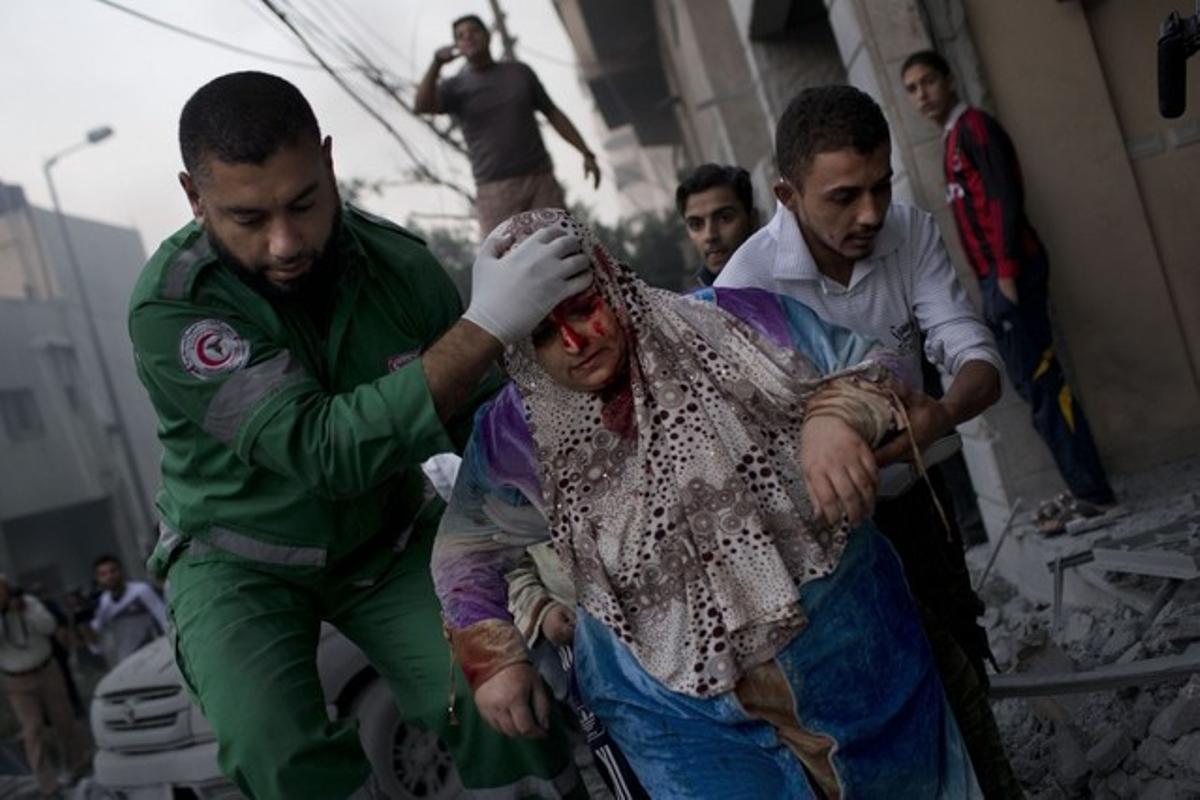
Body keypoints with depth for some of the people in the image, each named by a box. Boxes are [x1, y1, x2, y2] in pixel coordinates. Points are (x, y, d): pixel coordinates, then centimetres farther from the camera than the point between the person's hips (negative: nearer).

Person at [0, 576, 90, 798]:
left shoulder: (28, 602, -5)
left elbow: (49, 627, -14)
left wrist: (26, 609, -24)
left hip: (47, 671, 1)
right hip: (18, 683, -1)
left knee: (64, 721, 9)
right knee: (33, 731, -7)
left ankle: (79, 768, 27)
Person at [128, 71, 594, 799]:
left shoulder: (399, 263, -16)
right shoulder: (170, 306, -25)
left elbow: (483, 421, -9)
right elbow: (325, 451, -35)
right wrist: (486, 325, -42)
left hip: (387, 536, 2)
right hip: (242, 556, -2)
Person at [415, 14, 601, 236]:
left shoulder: (520, 72, 13)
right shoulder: (454, 87, 6)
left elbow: (553, 114, 16)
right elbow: (421, 106, -13)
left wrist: (586, 153, 7)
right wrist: (436, 64, -28)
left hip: (540, 179, 2)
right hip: (494, 190, -2)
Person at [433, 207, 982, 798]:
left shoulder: (729, 322, -11)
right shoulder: (516, 437, -6)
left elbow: (871, 367, -3)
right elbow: (468, 543, 10)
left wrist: (836, 418, -24)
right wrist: (491, 656, 2)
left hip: (851, 645, 1)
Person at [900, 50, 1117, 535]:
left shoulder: (974, 126, -6)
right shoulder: (955, 139, 21)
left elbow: (1005, 197, -16)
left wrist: (1006, 269, -21)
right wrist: (993, 277, 16)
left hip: (1009, 271, -10)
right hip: (994, 276, 10)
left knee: (1039, 379, -10)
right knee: (1031, 381, 9)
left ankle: (1092, 491, -6)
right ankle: (1084, 488, 14)